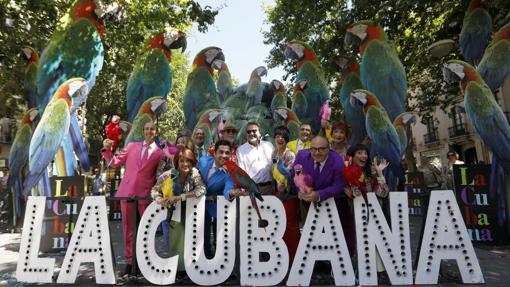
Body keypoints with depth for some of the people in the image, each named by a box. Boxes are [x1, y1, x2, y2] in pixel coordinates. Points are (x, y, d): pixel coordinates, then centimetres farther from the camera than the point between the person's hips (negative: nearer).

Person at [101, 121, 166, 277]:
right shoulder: (132, 146, 11)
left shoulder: (160, 153, 4)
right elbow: (114, 162, 11)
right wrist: (107, 149, -3)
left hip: (146, 194, -2)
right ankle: (130, 262, 20)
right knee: (128, 229, 8)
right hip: (127, 191, 2)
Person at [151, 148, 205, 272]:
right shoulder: (168, 175, -17)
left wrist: (179, 197, -33)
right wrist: (160, 200, -33)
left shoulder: (194, 173, -14)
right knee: (172, 243, 7)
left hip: (188, 214, 1)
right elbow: (154, 190, -10)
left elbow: (201, 189, -27)